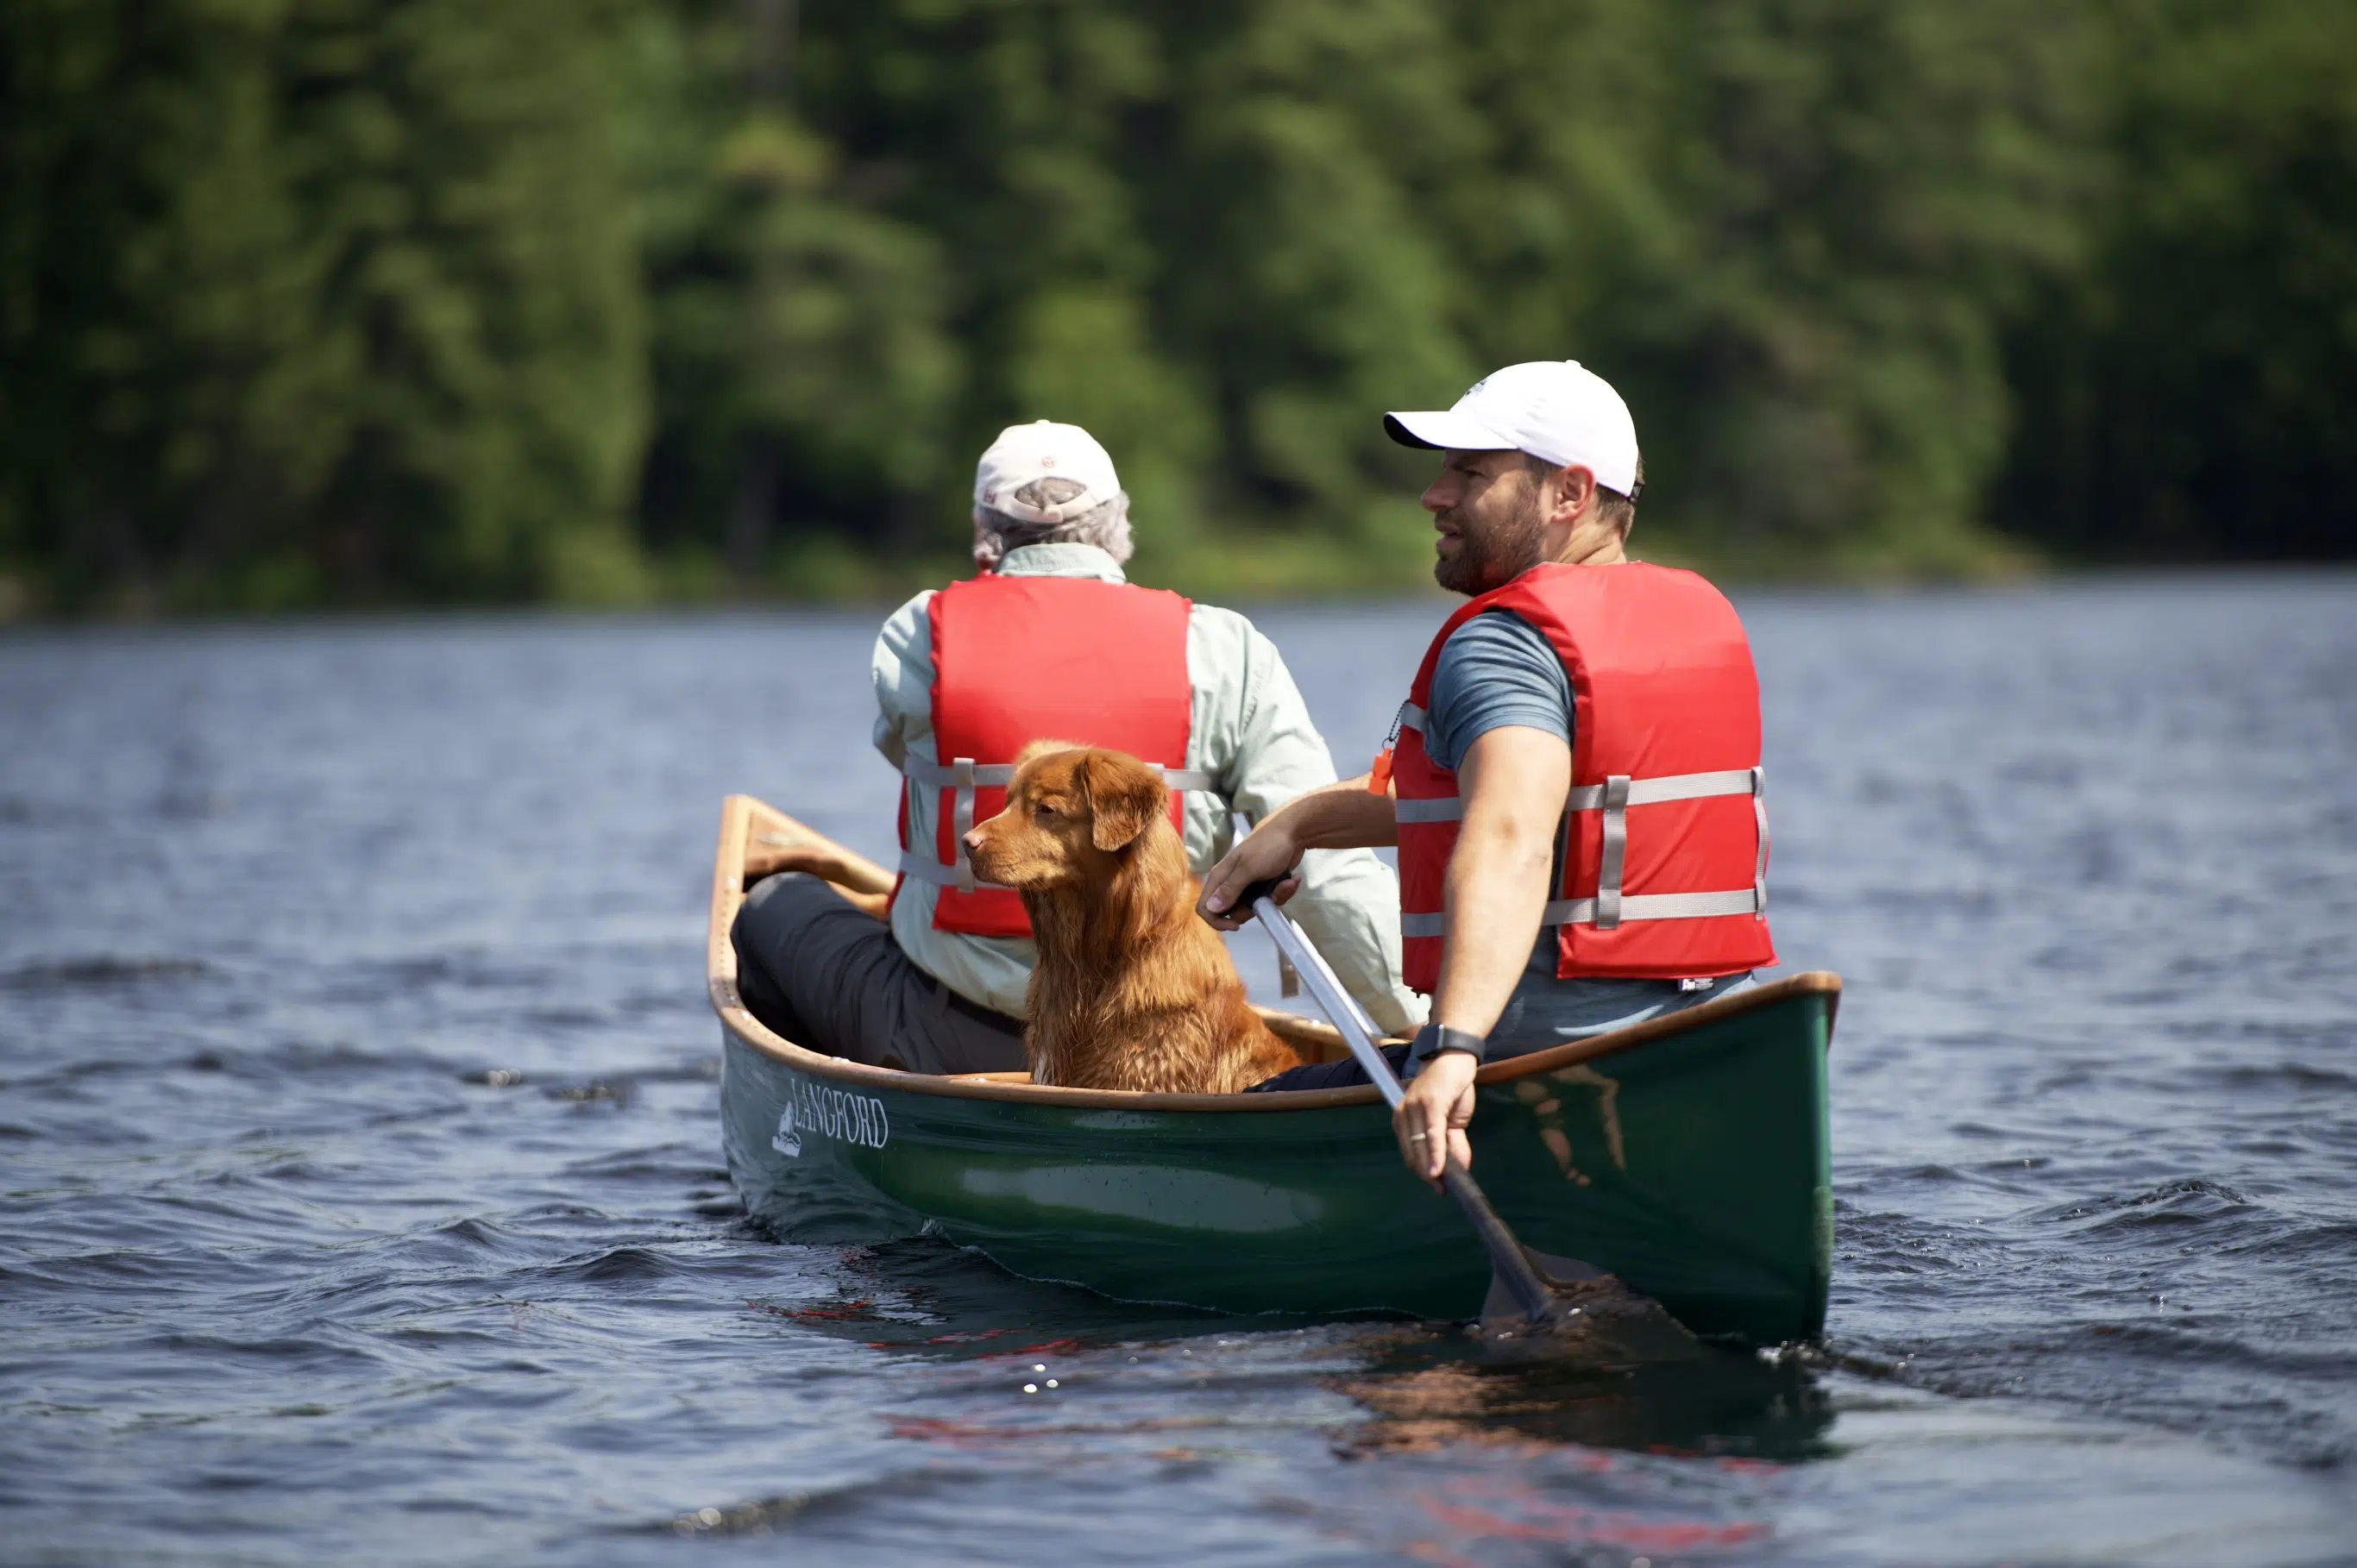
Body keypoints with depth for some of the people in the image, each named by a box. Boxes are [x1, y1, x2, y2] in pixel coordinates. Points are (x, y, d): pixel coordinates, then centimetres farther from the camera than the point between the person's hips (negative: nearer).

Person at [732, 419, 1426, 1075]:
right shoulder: (1221, 651, -4)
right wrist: (1435, 1030, -9)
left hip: (947, 1044, -2)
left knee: (774, 906, 29)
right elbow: (1331, 872, -10)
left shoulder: (919, 637, -5)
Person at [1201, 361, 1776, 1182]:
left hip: (1542, 1050, -9)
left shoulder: (1501, 642, -14)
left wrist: (1454, 1048, -45)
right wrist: (1301, 821, 23)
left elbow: (1511, 841, -33)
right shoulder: (1708, 617, 14)